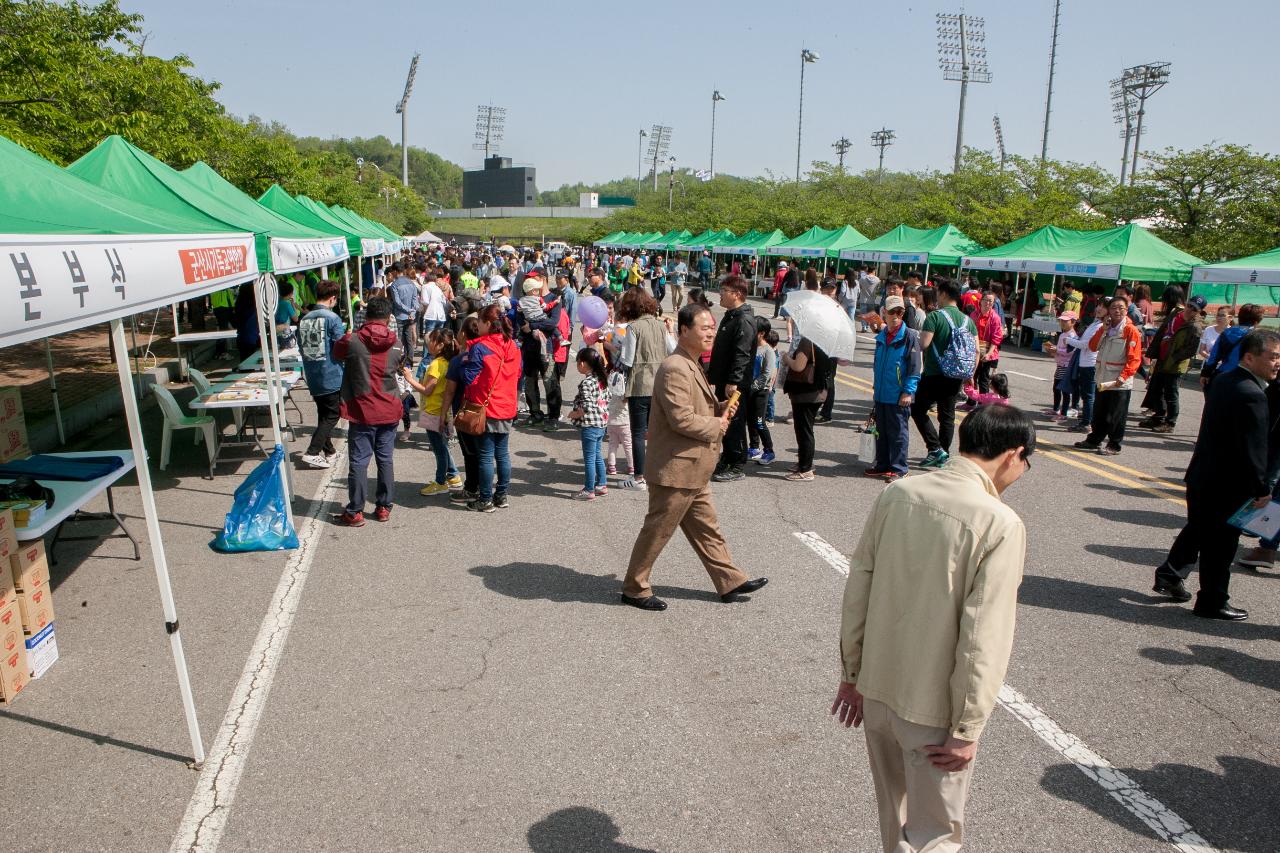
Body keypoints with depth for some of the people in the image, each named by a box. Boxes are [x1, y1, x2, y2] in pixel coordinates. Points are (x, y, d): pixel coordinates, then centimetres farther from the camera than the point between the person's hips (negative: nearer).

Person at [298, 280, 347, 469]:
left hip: (313, 377, 6)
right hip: (331, 376, -6)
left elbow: (301, 348, 13)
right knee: (332, 415, 2)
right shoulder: (332, 318, -13)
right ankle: (312, 453, -6)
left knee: (323, 414, 18)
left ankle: (328, 450, 28)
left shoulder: (304, 319, 6)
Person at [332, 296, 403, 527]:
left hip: (362, 412, -3)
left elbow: (336, 353, 8)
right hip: (389, 411, 3)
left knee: (358, 461, 2)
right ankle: (383, 507, 18)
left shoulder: (352, 341, -12)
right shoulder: (396, 344, -2)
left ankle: (355, 512, 7)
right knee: (385, 460, 11)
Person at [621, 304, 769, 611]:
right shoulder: (674, 369, -20)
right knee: (657, 531, 2)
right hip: (675, 470, -10)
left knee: (707, 529, 18)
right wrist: (718, 425, -12)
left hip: (694, 471, 10)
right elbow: (682, 418, -26)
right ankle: (634, 589, 16)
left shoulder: (691, 366, 14)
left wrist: (720, 408, 4)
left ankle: (730, 582, 28)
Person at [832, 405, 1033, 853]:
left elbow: (857, 590, 0)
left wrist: (852, 673, 11)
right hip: (934, 707, -5)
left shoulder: (896, 494, -5)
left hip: (876, 687, 5)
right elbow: (983, 640, -19)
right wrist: (968, 730, -9)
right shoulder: (1001, 525, -19)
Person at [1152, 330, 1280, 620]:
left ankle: (1169, 575, 32)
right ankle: (1212, 603, 17)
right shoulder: (1251, 395, -24)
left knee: (1197, 529, 23)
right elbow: (1253, 449, -23)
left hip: (1201, 474, 9)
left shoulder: (1223, 380, 5)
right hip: (1228, 484, -9)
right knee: (1221, 544, 5)